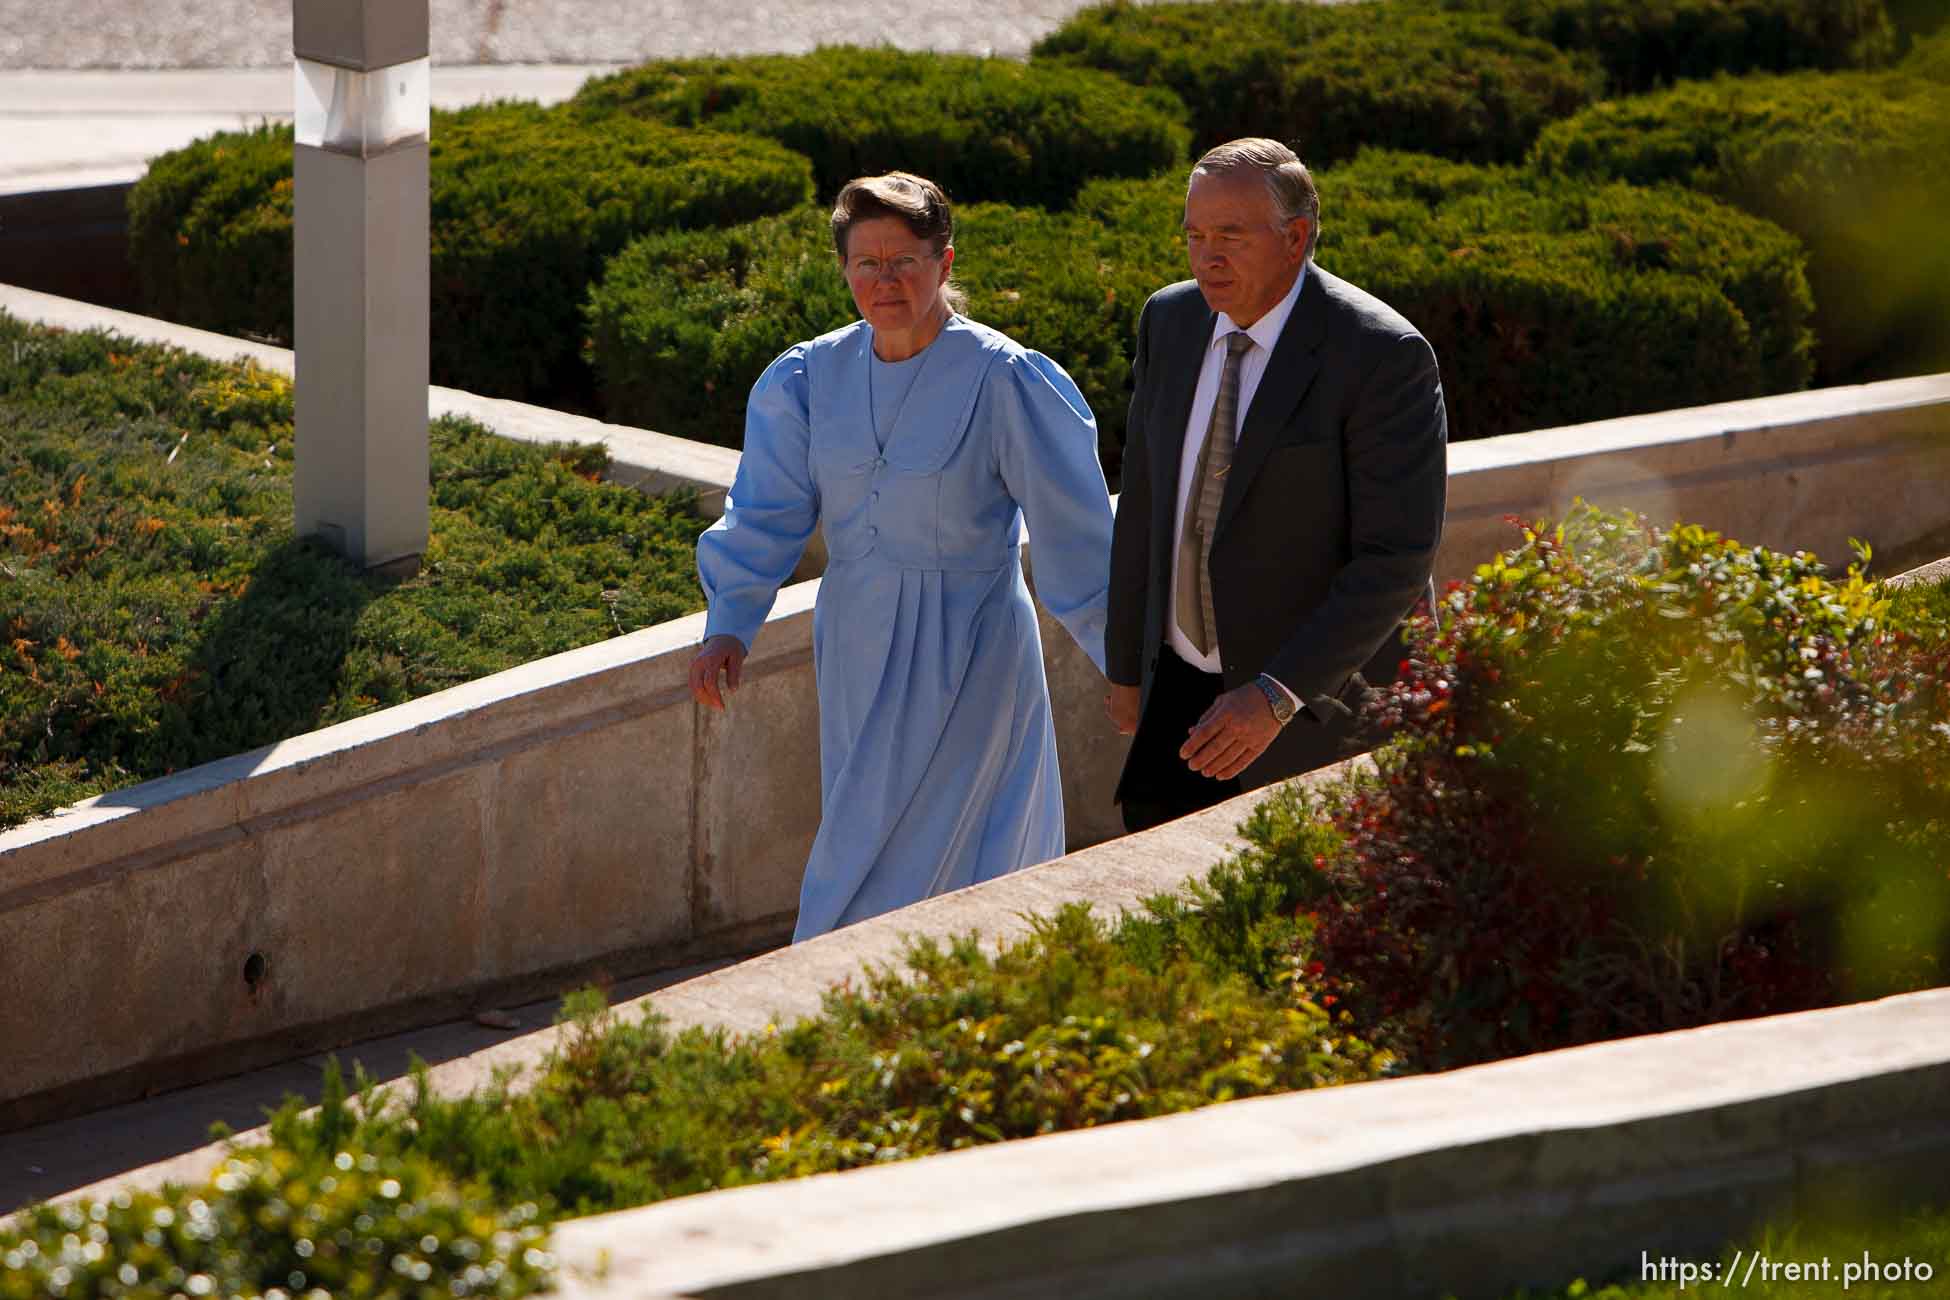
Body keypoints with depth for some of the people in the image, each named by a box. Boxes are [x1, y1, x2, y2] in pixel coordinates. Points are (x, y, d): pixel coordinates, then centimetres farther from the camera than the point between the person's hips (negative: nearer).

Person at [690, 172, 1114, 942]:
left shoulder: (1003, 381, -14)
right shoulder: (812, 379, 0)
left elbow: (1073, 532, -12)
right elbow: (767, 512, 0)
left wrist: (1123, 661, -10)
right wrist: (729, 625, -13)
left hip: (963, 655, -5)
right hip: (857, 652, 5)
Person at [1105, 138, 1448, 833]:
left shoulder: (1383, 357, -19)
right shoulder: (1170, 320, 2)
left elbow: (1396, 559, -21)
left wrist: (1277, 695, -27)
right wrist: (1125, 664, 14)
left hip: (1322, 695, -5)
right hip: (1185, 687, 5)